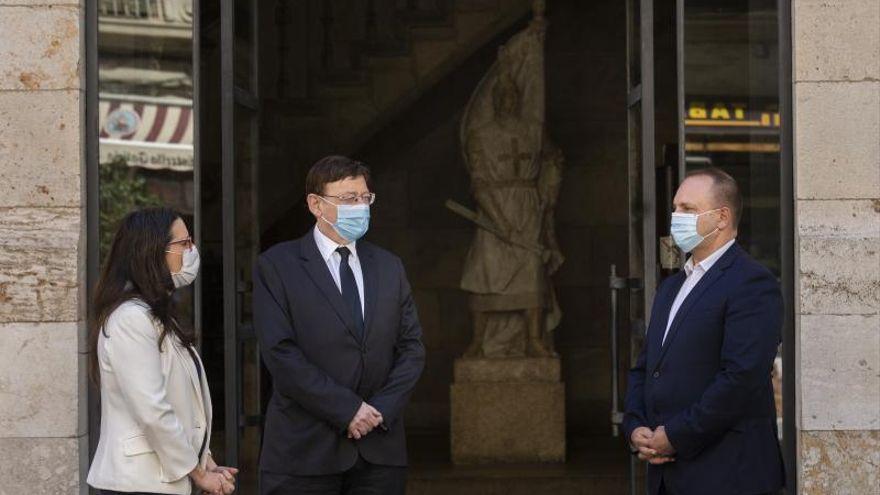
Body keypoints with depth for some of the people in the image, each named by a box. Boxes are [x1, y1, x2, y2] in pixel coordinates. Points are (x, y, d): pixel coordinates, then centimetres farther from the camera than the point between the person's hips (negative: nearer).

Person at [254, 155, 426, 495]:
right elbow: (281, 354, -10)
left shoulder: (389, 267, 14)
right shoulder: (276, 266, -1)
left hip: (380, 451, 4)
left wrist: (382, 409, -6)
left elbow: (412, 346, 10)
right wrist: (348, 410, -14)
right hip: (305, 452, -4)